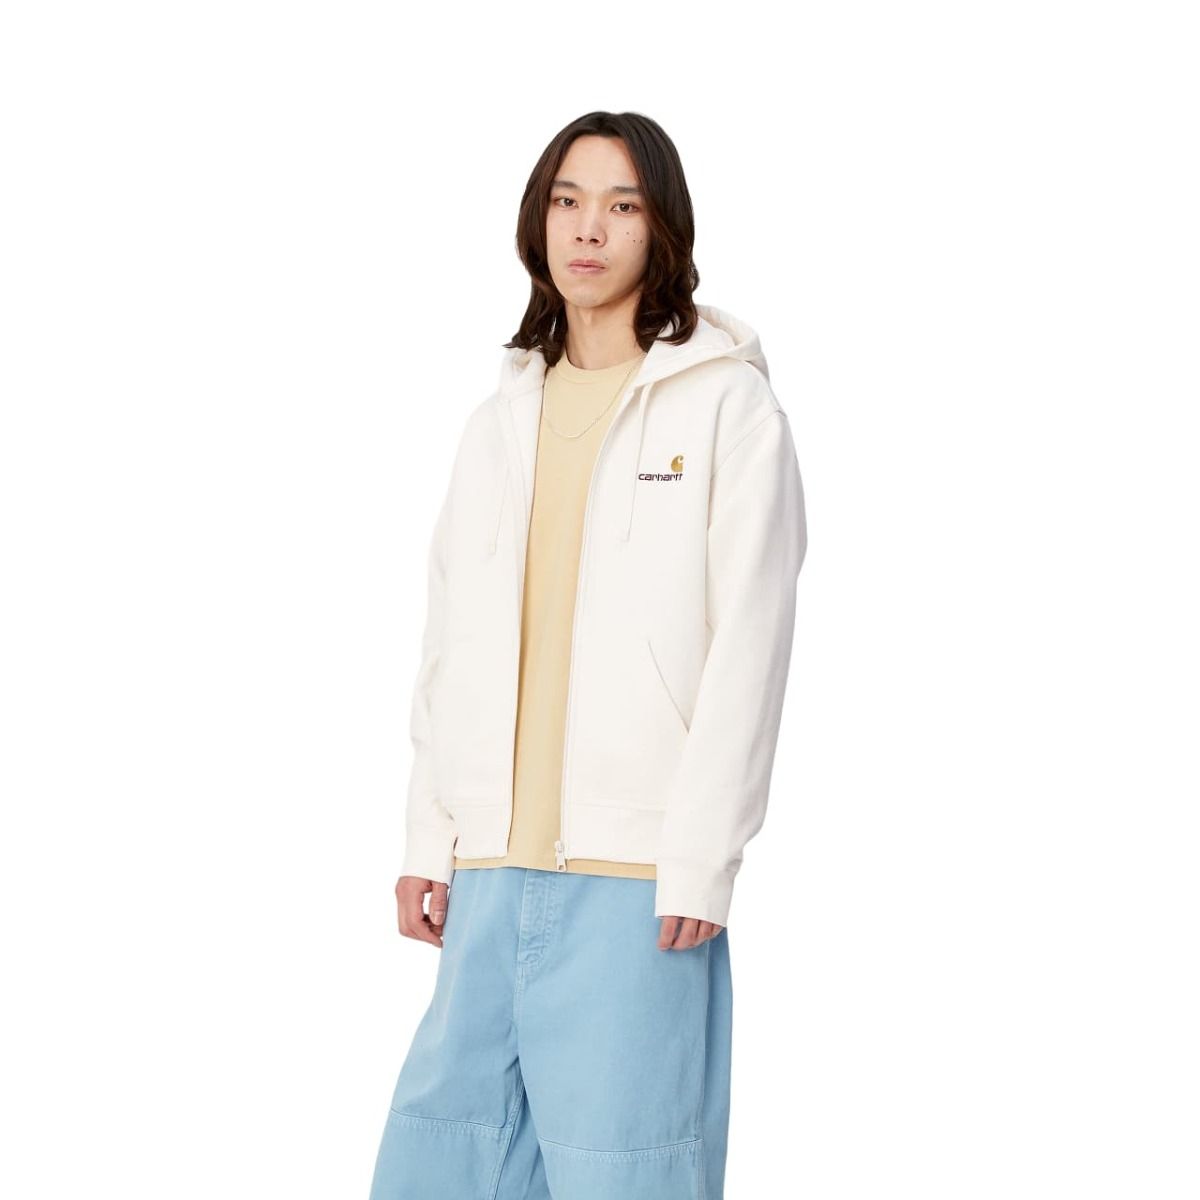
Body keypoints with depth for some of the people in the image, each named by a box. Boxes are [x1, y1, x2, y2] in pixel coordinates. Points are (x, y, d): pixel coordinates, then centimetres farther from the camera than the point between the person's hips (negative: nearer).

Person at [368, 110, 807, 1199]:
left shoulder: (727, 405, 0)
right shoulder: (502, 421, 17)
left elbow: (747, 645, -6)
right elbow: (450, 645, 16)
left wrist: (699, 862, -12)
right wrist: (427, 840, 9)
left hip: (634, 867, -5)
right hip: (493, 865, 5)